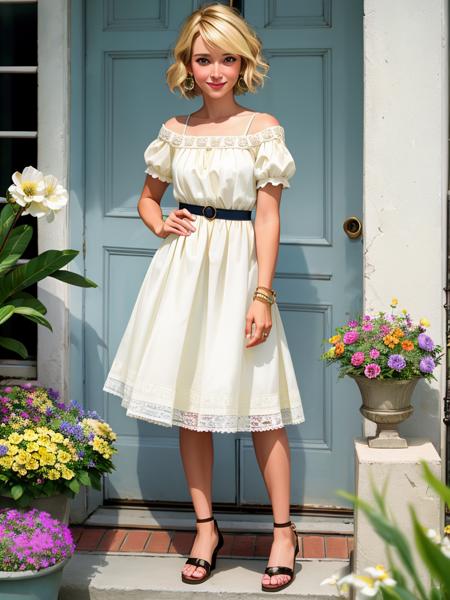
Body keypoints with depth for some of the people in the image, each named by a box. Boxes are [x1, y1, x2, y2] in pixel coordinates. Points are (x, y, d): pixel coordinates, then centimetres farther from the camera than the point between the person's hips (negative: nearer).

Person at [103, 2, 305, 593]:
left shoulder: (262, 128, -1)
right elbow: (147, 196, 22)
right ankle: (206, 528, 20)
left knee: (257, 401, -2)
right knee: (188, 405, 7)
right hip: (182, 267, 4)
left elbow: (268, 217, -4)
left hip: (238, 267, -3)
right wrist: (160, 223, -1)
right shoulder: (175, 132, 8)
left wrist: (262, 295, -10)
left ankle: (284, 529, 12)